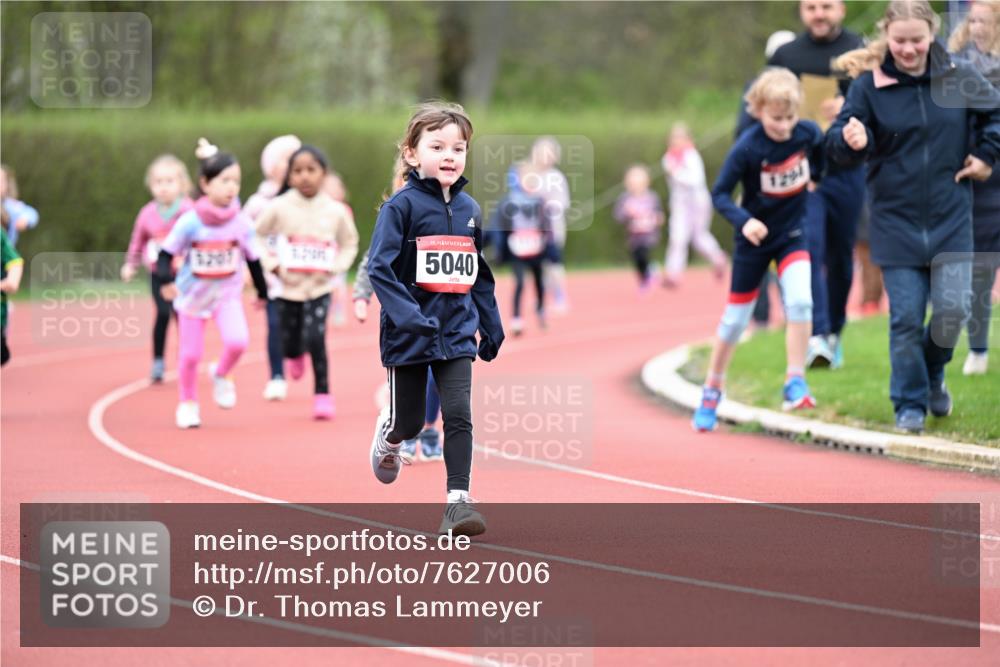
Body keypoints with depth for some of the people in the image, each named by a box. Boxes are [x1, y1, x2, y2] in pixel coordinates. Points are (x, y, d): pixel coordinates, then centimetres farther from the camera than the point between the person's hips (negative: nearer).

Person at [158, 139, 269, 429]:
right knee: (190, 354, 4)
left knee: (237, 341, -21)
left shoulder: (241, 222, -10)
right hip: (193, 295, -1)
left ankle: (221, 375, 12)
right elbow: (166, 254, -13)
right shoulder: (190, 222, -18)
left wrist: (262, 292, 12)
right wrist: (167, 280, -31)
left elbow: (253, 259, 4)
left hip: (228, 293, 1)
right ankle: (188, 403, 28)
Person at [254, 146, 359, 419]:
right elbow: (256, 236, 1)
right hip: (287, 287, 1)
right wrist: (271, 264, -9)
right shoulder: (279, 207, -8)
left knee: (316, 339, -17)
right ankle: (296, 355, 50)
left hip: (319, 288, -1)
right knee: (290, 343, 12)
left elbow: (350, 243, 11)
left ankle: (322, 394, -5)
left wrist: (335, 268, -4)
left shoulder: (336, 211, -4)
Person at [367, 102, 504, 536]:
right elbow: (379, 269, -16)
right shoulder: (401, 206, -11)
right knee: (410, 422, 10)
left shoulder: (469, 210, 6)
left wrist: (492, 328, 17)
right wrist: (409, 318, -26)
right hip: (410, 334, -3)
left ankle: (458, 501, -7)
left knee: (459, 415, -8)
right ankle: (388, 434, 44)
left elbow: (481, 276, 16)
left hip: (457, 331, 3)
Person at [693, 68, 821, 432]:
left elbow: (822, 157, 14)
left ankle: (795, 382, -12)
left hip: (792, 234, 2)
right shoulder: (747, 148, -23)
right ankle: (711, 392, 26)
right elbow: (720, 194, -20)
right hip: (755, 238, -2)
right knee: (736, 319, 7)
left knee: (800, 300, -23)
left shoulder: (808, 133, -12)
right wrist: (743, 220, -32)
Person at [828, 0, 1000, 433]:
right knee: (905, 317, -2)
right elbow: (839, 146, -9)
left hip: (950, 219, 1)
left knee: (952, 308, -6)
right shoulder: (868, 85, -7)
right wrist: (851, 141, -30)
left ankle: (933, 373, 24)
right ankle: (910, 404, 14)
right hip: (896, 222, -1)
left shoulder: (958, 78, -2)